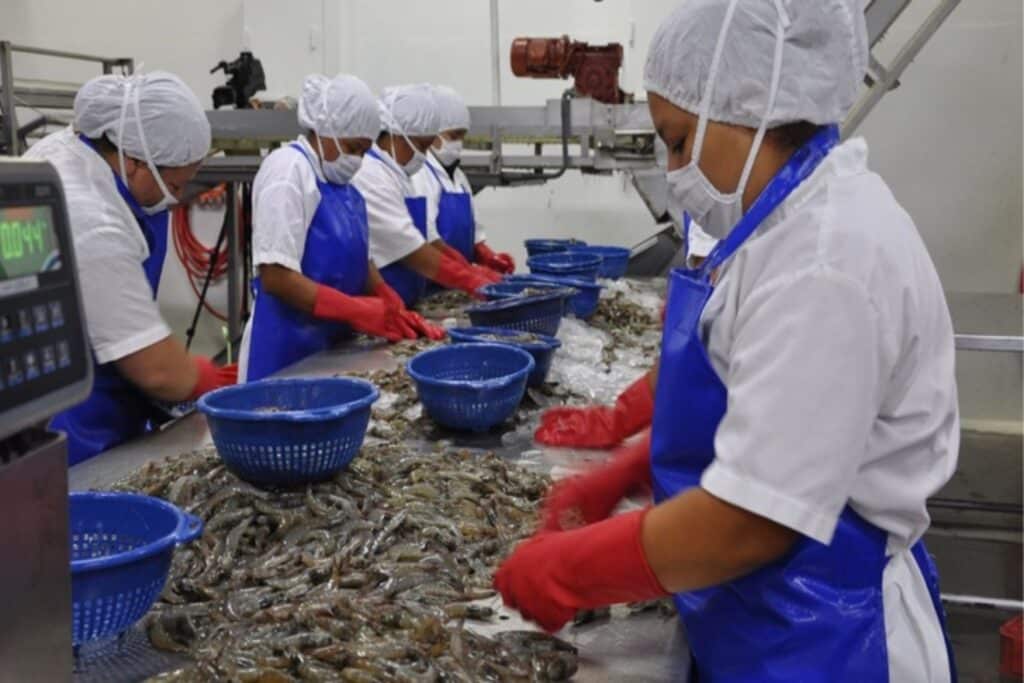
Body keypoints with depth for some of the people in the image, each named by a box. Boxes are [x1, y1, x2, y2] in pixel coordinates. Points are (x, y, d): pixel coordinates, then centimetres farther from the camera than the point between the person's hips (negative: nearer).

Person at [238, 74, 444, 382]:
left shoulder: (337, 178, 11)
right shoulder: (288, 171, -14)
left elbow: (355, 258, 15)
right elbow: (276, 277, -21)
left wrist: (392, 309, -2)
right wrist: (359, 311, -23)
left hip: (331, 340, 8)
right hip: (288, 347, -8)